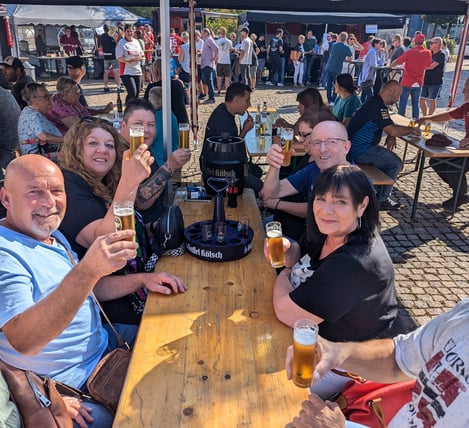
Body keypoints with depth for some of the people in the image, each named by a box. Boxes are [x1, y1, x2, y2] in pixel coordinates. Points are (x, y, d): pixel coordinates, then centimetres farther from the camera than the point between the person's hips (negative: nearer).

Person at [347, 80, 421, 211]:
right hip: (360, 150, -10)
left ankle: (383, 194, 20)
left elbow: (390, 125, 24)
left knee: (389, 158, 17)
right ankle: (381, 201, 4)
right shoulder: (378, 106, -18)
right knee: (395, 163, -5)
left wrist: (391, 136, 4)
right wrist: (412, 130, -6)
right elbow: (392, 130, -22)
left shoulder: (374, 102, 15)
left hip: (355, 147, 10)